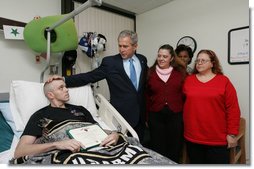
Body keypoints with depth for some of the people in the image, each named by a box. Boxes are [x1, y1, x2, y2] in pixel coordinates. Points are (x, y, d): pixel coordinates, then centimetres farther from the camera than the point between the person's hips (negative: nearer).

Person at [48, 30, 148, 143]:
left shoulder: (142, 60, 5)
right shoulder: (109, 62, -8)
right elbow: (88, 77, -11)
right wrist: (64, 80, -22)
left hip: (141, 113, 4)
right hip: (122, 113, -3)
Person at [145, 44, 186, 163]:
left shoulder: (181, 72, 2)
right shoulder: (150, 72, 2)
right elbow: (146, 96, 4)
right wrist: (146, 116, 2)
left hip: (176, 115, 0)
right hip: (155, 115, 0)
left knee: (175, 148, 12)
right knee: (157, 148, 10)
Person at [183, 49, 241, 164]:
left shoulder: (224, 81, -3)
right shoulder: (188, 80, 4)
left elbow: (233, 109, -4)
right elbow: (183, 103, 8)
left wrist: (232, 134, -6)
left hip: (217, 140, -2)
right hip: (192, 138, 2)